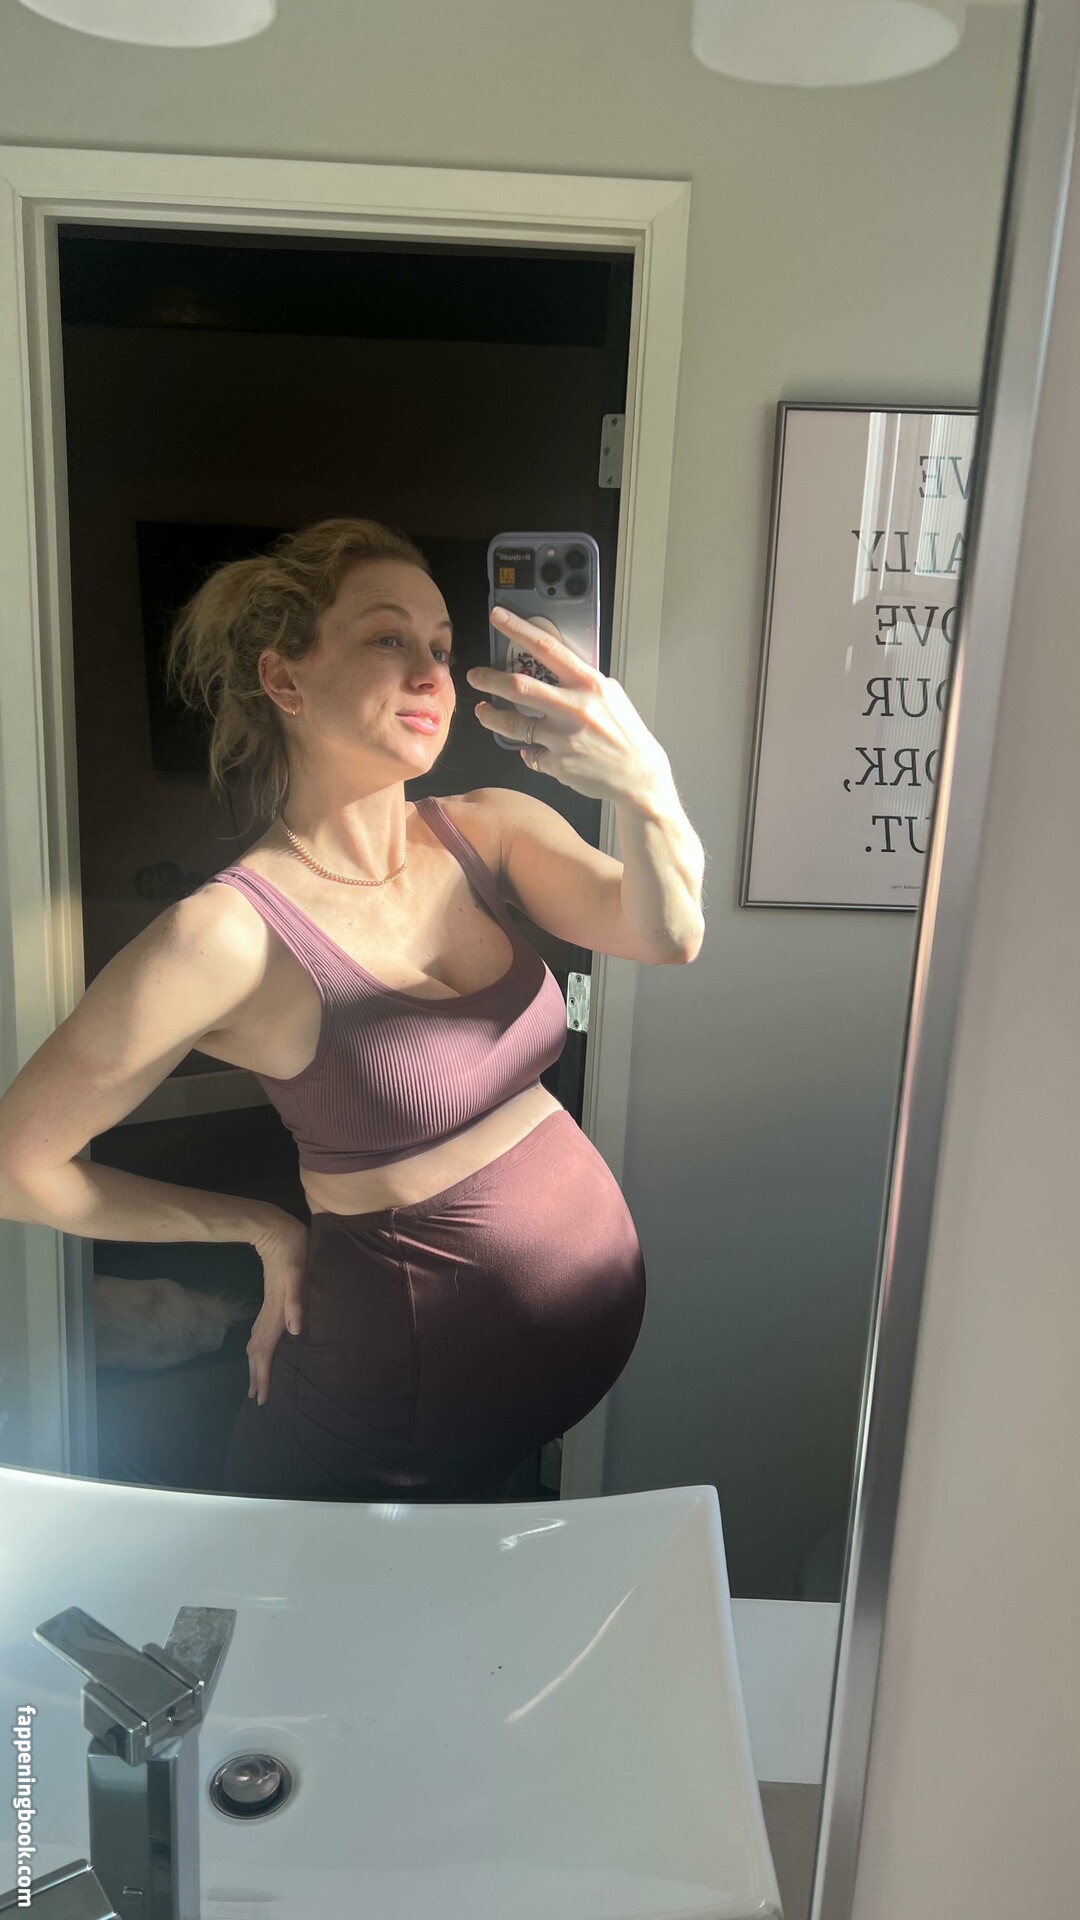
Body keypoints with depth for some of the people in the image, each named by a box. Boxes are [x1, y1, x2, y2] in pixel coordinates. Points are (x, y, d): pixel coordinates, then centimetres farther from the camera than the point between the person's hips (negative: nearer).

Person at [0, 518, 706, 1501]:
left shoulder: (489, 829, -6)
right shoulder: (229, 933, -23)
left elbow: (664, 935, -20)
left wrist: (643, 783, -40)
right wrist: (264, 1227, -8)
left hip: (602, 1286, 5)